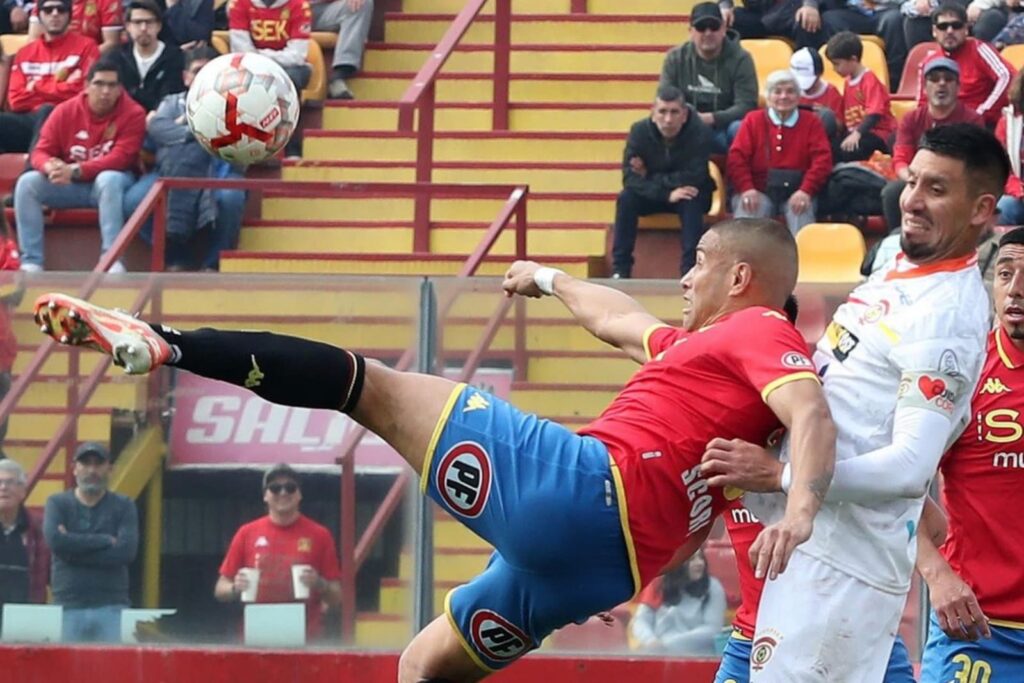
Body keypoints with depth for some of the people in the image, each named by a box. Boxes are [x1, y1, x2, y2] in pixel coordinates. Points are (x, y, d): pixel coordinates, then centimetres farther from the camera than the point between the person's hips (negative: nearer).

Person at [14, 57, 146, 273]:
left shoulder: (133, 113, -12)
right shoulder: (65, 111, -3)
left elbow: (121, 158, -21)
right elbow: (40, 152, -3)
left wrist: (75, 171, -31)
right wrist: (50, 167, -31)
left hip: (109, 182, -3)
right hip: (69, 186, 3)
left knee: (109, 179, -38)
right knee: (27, 182, -20)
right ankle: (31, 262, -24)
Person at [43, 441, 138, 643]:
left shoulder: (124, 506, 9)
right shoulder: (57, 504, 9)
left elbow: (127, 551, -7)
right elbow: (55, 541, -10)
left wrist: (74, 549, -8)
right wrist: (105, 540, -8)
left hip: (111, 607, 0)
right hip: (68, 608, 0)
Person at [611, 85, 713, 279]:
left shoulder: (700, 132, -24)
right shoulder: (640, 131, -17)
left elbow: (693, 178, -27)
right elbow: (630, 178, -23)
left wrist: (650, 178, -24)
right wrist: (667, 194, -36)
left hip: (689, 196, -2)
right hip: (652, 197, 2)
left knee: (691, 202, -35)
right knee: (626, 198, -27)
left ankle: (690, 269, -36)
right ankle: (620, 269, -24)